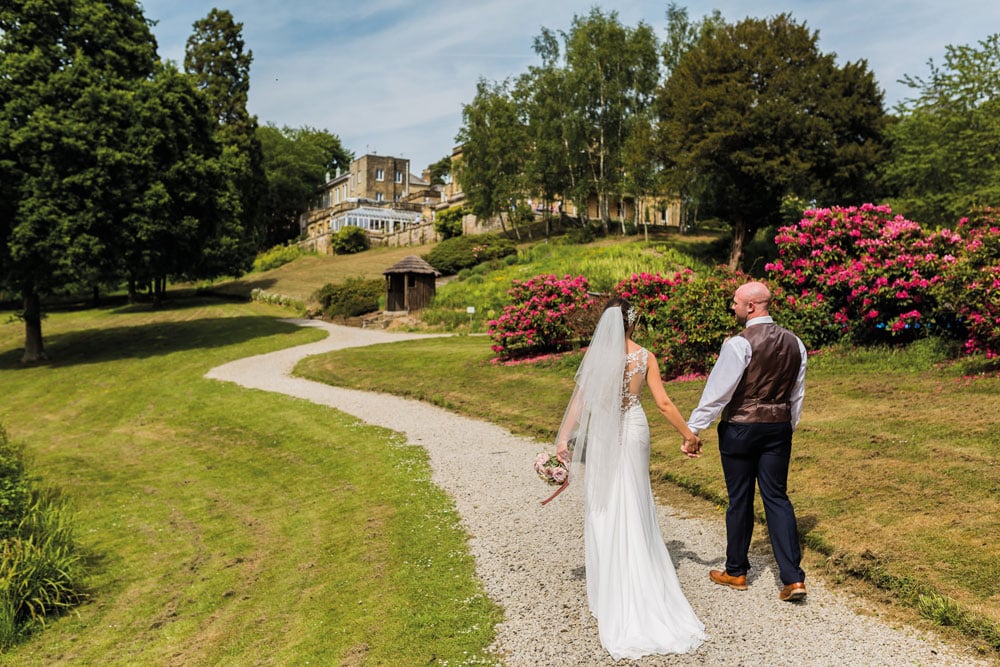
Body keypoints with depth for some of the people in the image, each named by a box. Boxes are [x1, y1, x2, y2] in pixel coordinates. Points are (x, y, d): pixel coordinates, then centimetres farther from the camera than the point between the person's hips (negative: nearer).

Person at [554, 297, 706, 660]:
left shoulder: (595, 353, -8)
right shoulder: (645, 357, -5)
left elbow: (580, 399, -12)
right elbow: (663, 403, -5)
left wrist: (564, 438, -8)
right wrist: (688, 434, 6)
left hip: (601, 435, -1)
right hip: (634, 432, 1)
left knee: (603, 508, 10)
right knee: (634, 509, 14)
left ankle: (609, 590, 20)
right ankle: (638, 588, 25)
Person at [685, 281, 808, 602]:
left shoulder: (739, 344, -17)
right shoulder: (794, 342, 5)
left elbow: (717, 391, -17)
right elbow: (797, 394, 13)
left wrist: (693, 429, -12)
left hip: (739, 429, -5)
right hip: (778, 428, 6)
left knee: (740, 500, 7)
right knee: (777, 498, 11)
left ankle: (736, 572, 24)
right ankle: (793, 578, 7)